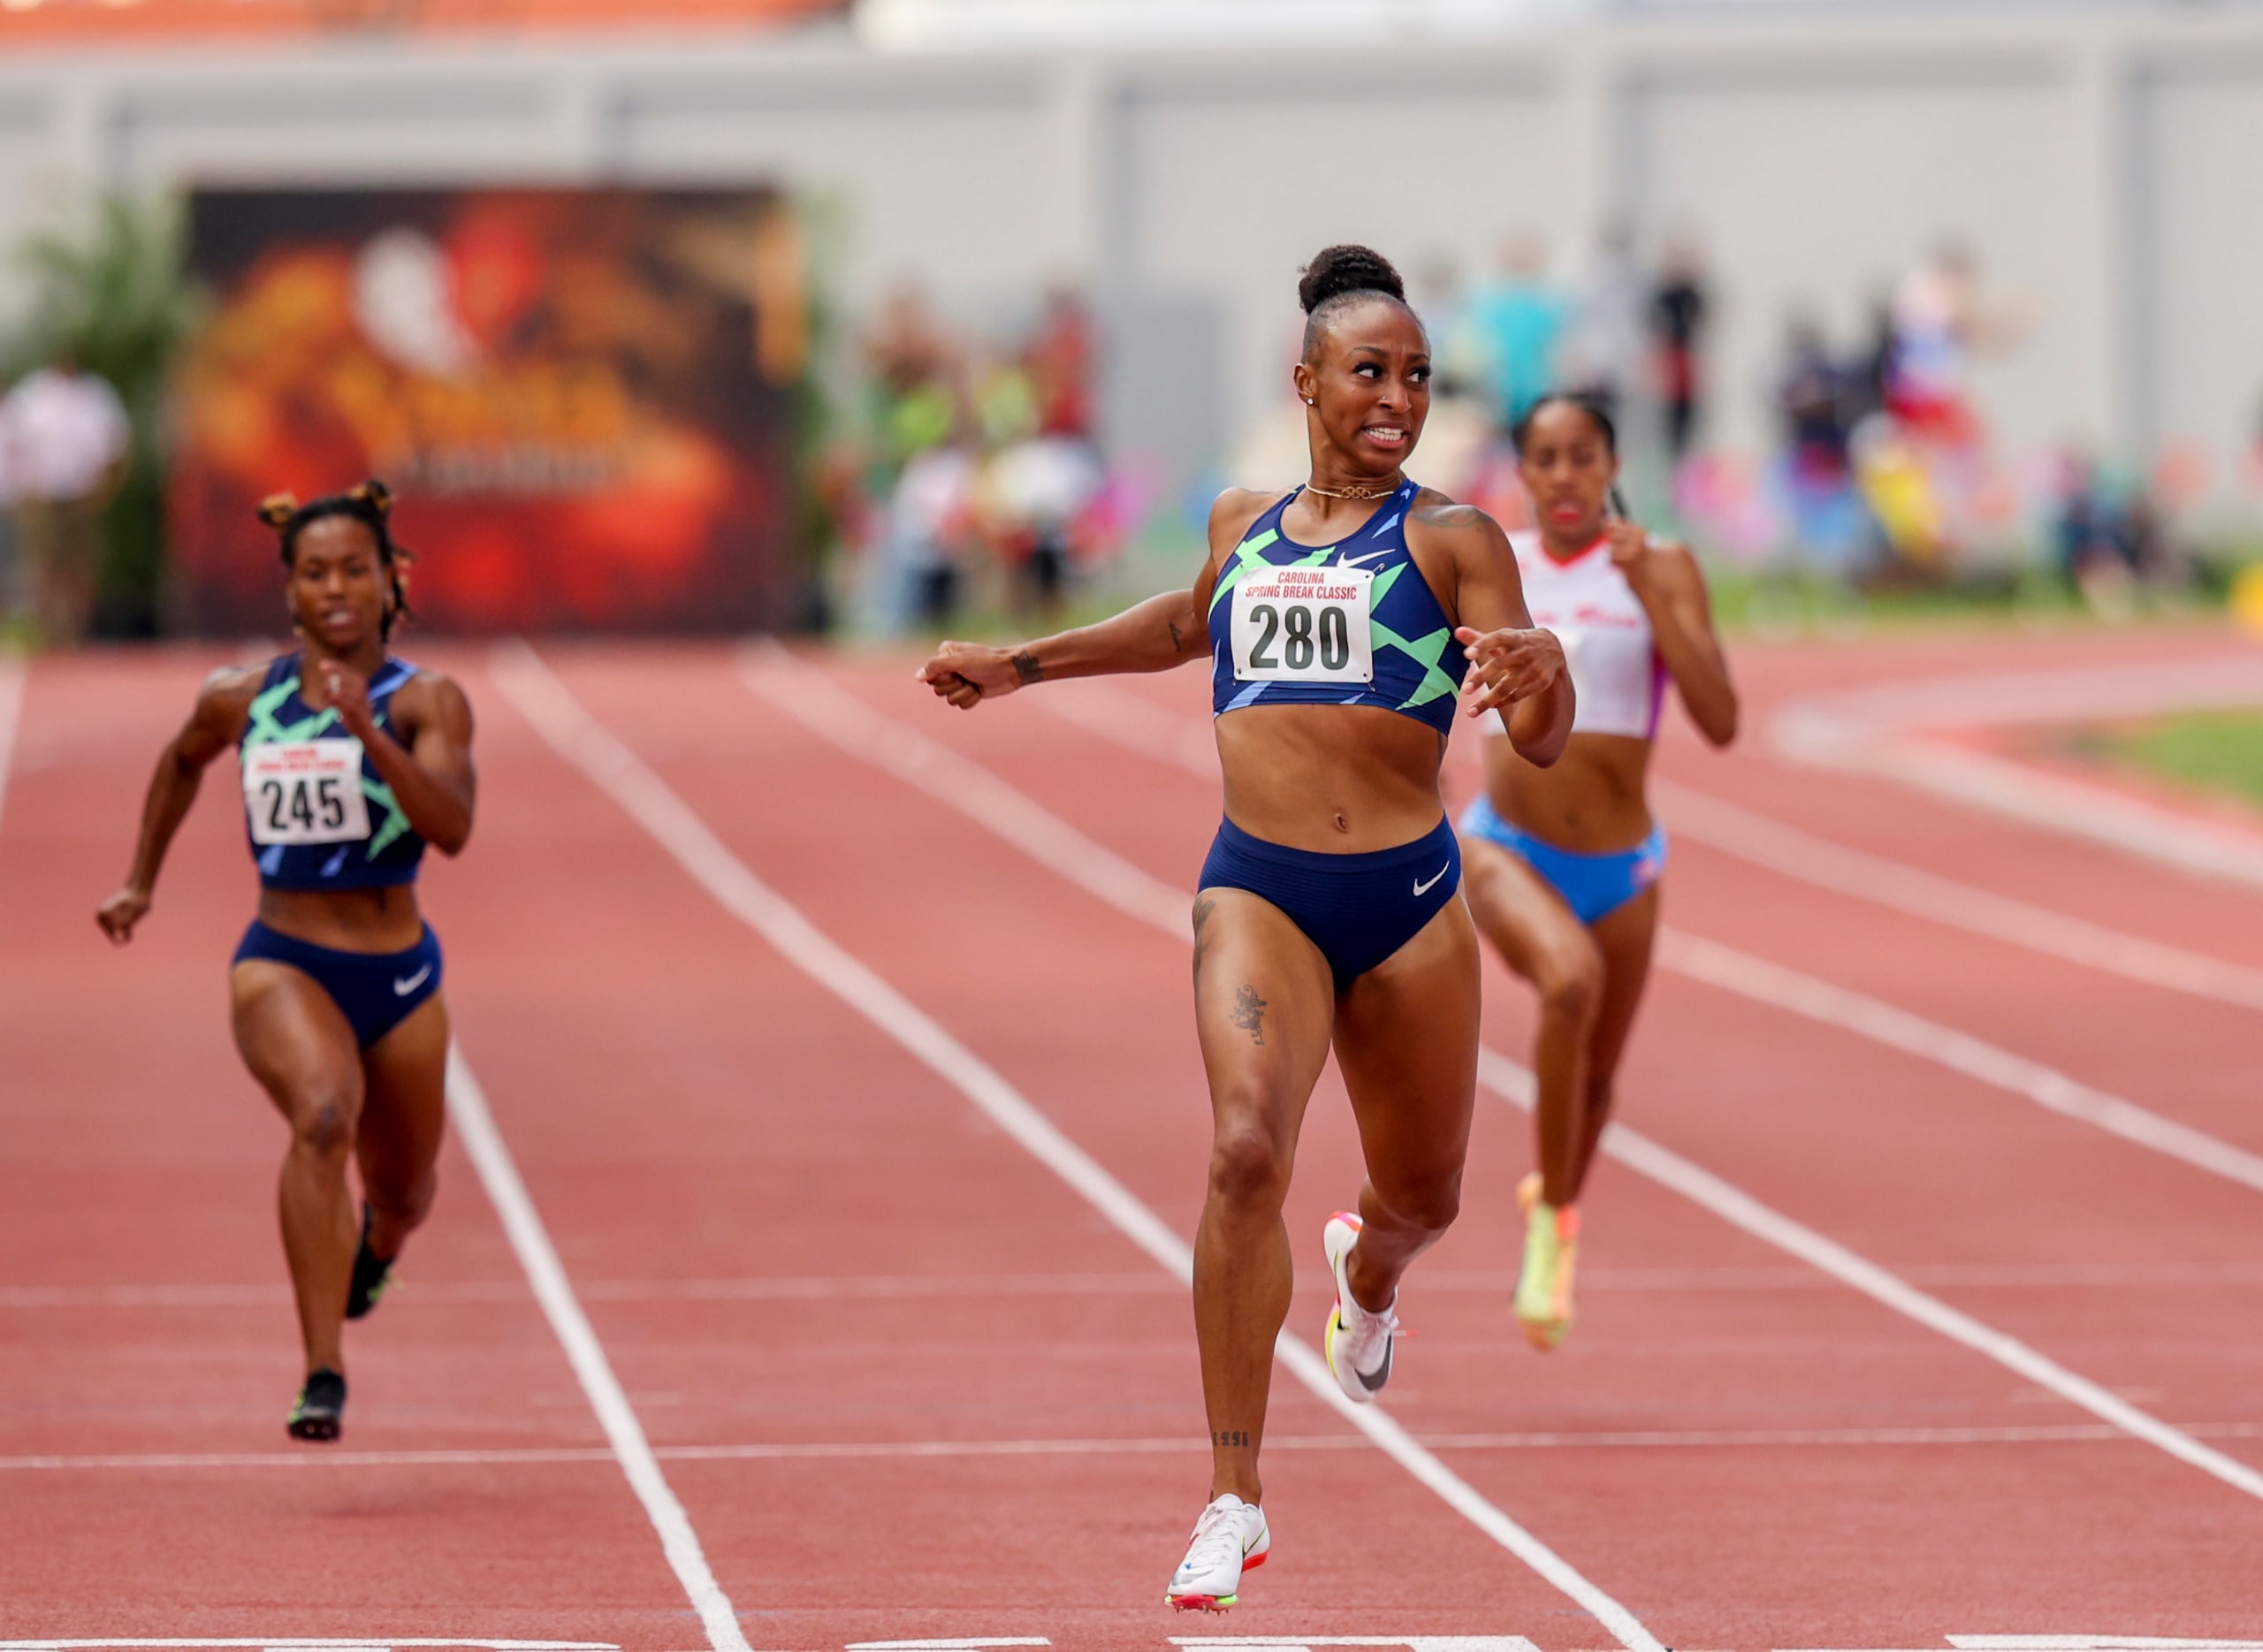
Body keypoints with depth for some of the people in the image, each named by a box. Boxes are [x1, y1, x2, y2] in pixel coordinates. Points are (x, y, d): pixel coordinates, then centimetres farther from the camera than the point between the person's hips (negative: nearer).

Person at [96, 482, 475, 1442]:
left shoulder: (426, 702, -8)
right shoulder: (241, 701, -1)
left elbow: (452, 829, -25)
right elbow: (183, 759, 23)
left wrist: (367, 730, -34)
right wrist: (141, 880, 26)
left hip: (399, 979, 1)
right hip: (282, 965, -1)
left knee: (403, 1195, 19)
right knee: (322, 1116, -33)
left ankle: (373, 1242, 61)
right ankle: (323, 1380, -37)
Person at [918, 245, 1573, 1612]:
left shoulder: (1453, 538, 0)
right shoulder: (1243, 526, 10)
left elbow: (1543, 742, -7)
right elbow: (1191, 628, 34)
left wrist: (1540, 674, -30)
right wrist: (1020, 666, 35)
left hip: (1408, 896, 0)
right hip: (1258, 887, 0)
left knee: (1424, 1199, 14)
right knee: (1248, 1149, -24)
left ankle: (1365, 1271, 57)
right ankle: (1236, 1501, -20)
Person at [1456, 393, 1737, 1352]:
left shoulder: (1660, 569, -6)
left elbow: (1720, 723, -16)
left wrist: (1649, 596, -22)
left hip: (1620, 866, 2)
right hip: (1507, 853, -1)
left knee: (1594, 1078, 18)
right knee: (1571, 979, -34)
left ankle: (1555, 1200, 53)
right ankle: (1553, 1218, -18)